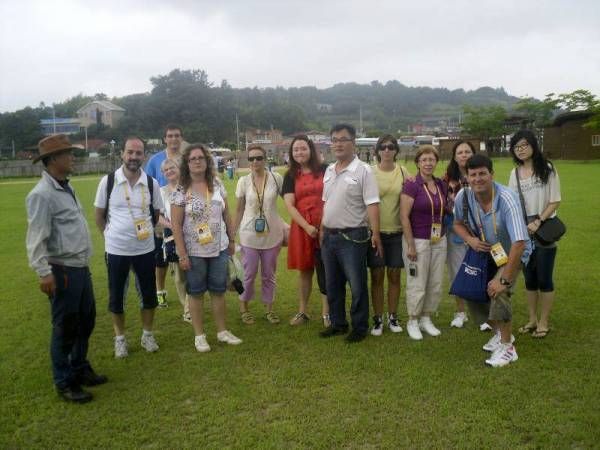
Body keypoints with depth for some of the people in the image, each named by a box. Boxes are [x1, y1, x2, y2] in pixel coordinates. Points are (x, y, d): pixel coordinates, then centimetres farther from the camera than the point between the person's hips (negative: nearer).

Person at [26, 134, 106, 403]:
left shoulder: (66, 188, 11)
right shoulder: (42, 195, -17)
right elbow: (36, 239, -20)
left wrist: (83, 264, 17)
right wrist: (44, 273, -22)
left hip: (81, 268, 9)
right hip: (62, 271, -9)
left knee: (86, 320, 19)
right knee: (65, 327, 4)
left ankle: (80, 368, 37)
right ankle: (64, 383, 20)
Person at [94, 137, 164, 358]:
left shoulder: (152, 183, -4)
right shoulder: (108, 181, -8)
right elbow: (99, 214, 3)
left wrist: (144, 232, 10)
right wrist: (111, 235, 5)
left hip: (145, 249, 1)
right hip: (116, 249, -1)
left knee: (148, 294, 12)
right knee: (116, 296, 10)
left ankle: (147, 335, 31)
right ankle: (120, 338, 28)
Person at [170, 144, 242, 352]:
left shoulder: (217, 185, 2)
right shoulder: (181, 191, -9)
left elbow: (226, 214, 10)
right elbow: (176, 224, -10)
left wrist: (231, 239, 10)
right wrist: (182, 254, -13)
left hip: (219, 248, 3)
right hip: (194, 252, -3)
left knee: (219, 291, 12)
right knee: (196, 293, 9)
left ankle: (222, 331, 27)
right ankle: (199, 336, 21)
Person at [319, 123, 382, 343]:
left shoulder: (363, 171, -10)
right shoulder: (329, 171, 10)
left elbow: (372, 204, -15)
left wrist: (375, 233, -22)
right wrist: (322, 229, 15)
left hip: (352, 237, -7)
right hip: (329, 236, 7)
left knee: (357, 286, 3)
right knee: (332, 285, 16)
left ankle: (360, 328, 18)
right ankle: (337, 323, 31)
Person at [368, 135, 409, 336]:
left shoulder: (402, 171, 2)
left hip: (397, 232, 2)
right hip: (375, 231, -2)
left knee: (394, 276, 9)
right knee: (377, 276, 4)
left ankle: (393, 317, 23)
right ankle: (377, 319, 16)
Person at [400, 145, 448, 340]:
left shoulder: (441, 185, 7)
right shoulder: (411, 185, -10)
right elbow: (404, 216, -13)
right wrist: (410, 246, -15)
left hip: (439, 241, 6)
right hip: (418, 241, -6)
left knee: (436, 284, 10)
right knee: (417, 285, 1)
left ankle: (426, 319, 28)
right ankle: (412, 322, 19)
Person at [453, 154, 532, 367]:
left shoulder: (507, 199, -34)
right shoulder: (463, 197, -18)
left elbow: (519, 243, -36)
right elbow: (458, 223, 5)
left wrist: (504, 279, -34)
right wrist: (470, 239, -17)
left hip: (512, 253, -6)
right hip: (485, 251, 6)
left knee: (498, 292, -26)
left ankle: (507, 347, -6)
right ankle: (500, 333, 29)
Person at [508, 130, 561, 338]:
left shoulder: (547, 169, -5)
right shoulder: (515, 173, 7)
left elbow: (555, 201, -6)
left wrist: (538, 222, -16)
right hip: (523, 233, 4)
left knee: (544, 279, 2)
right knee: (530, 279, 12)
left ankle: (544, 322, 15)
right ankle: (532, 319, 24)